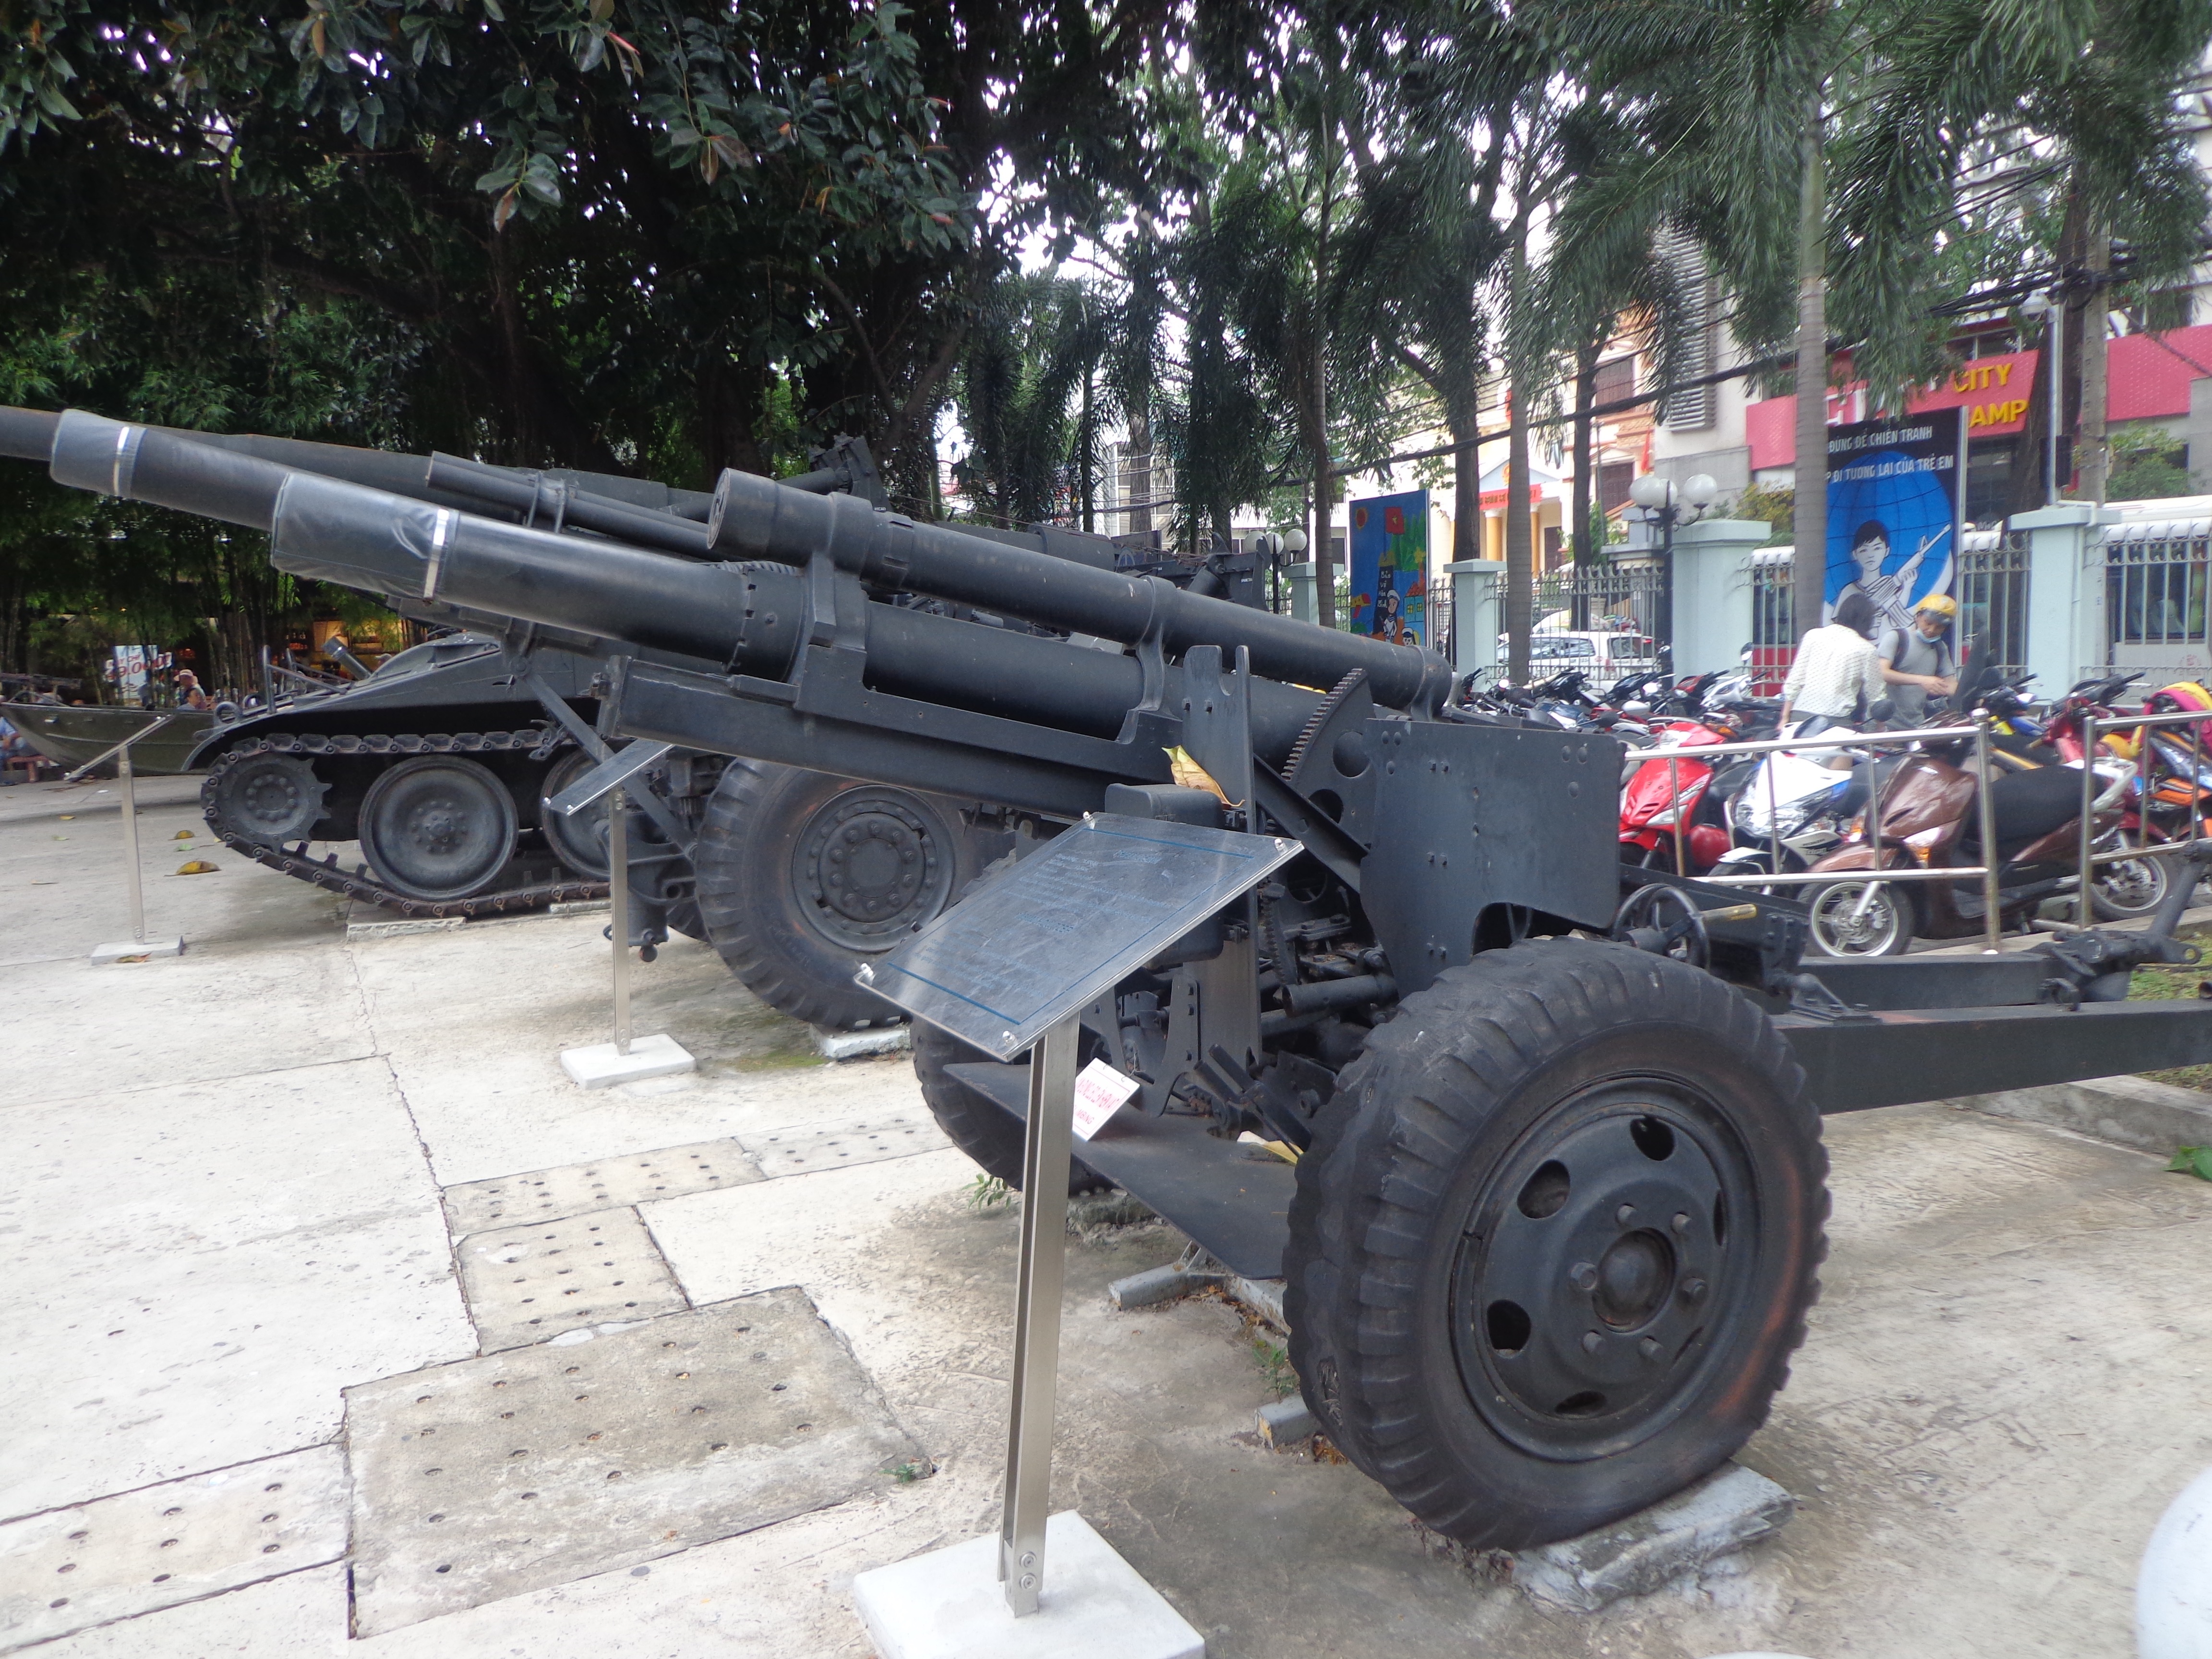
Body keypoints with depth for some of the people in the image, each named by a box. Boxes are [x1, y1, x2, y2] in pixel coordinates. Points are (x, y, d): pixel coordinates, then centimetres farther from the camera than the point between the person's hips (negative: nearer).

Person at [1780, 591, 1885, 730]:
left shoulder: (1813, 635, 7)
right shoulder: (1866, 649, 2)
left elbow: (1794, 682, 5)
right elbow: (1875, 695, 8)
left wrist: (1785, 718, 8)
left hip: (1802, 715, 3)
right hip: (1837, 721, -3)